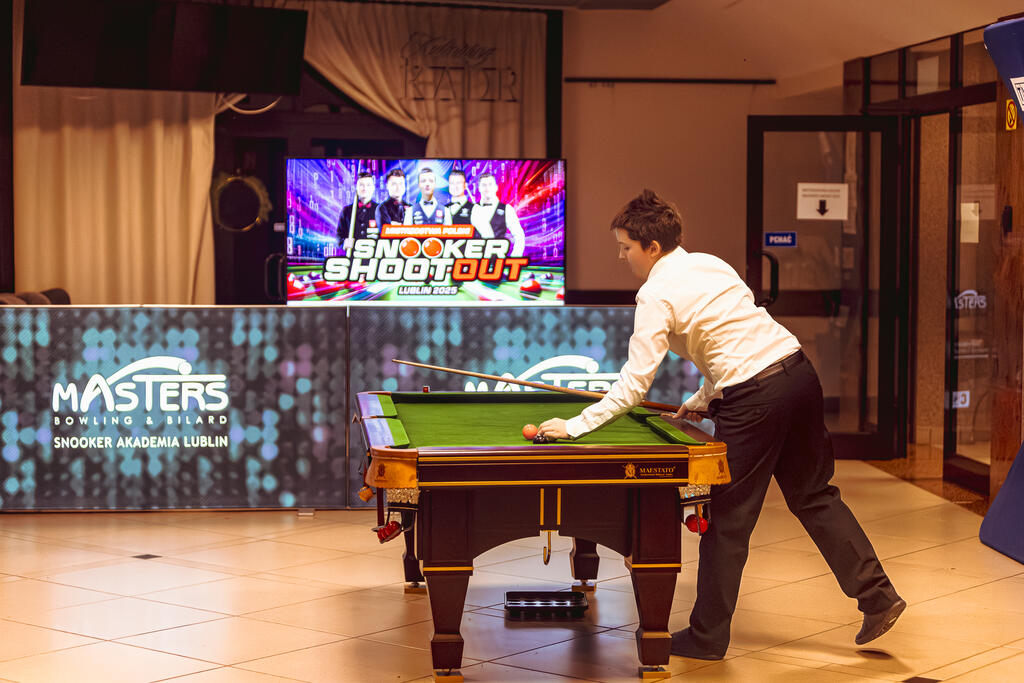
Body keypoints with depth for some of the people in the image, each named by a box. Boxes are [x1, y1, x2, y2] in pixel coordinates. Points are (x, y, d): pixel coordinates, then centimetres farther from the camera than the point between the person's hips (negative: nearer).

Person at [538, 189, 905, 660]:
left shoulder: (656, 295, -7)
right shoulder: (712, 264, 17)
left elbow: (634, 384, -11)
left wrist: (574, 426, -6)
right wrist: (704, 399, 23)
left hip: (755, 400, -8)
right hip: (798, 372, 8)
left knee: (728, 520, 3)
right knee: (814, 495, 17)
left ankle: (707, 637, 13)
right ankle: (878, 597, 15)